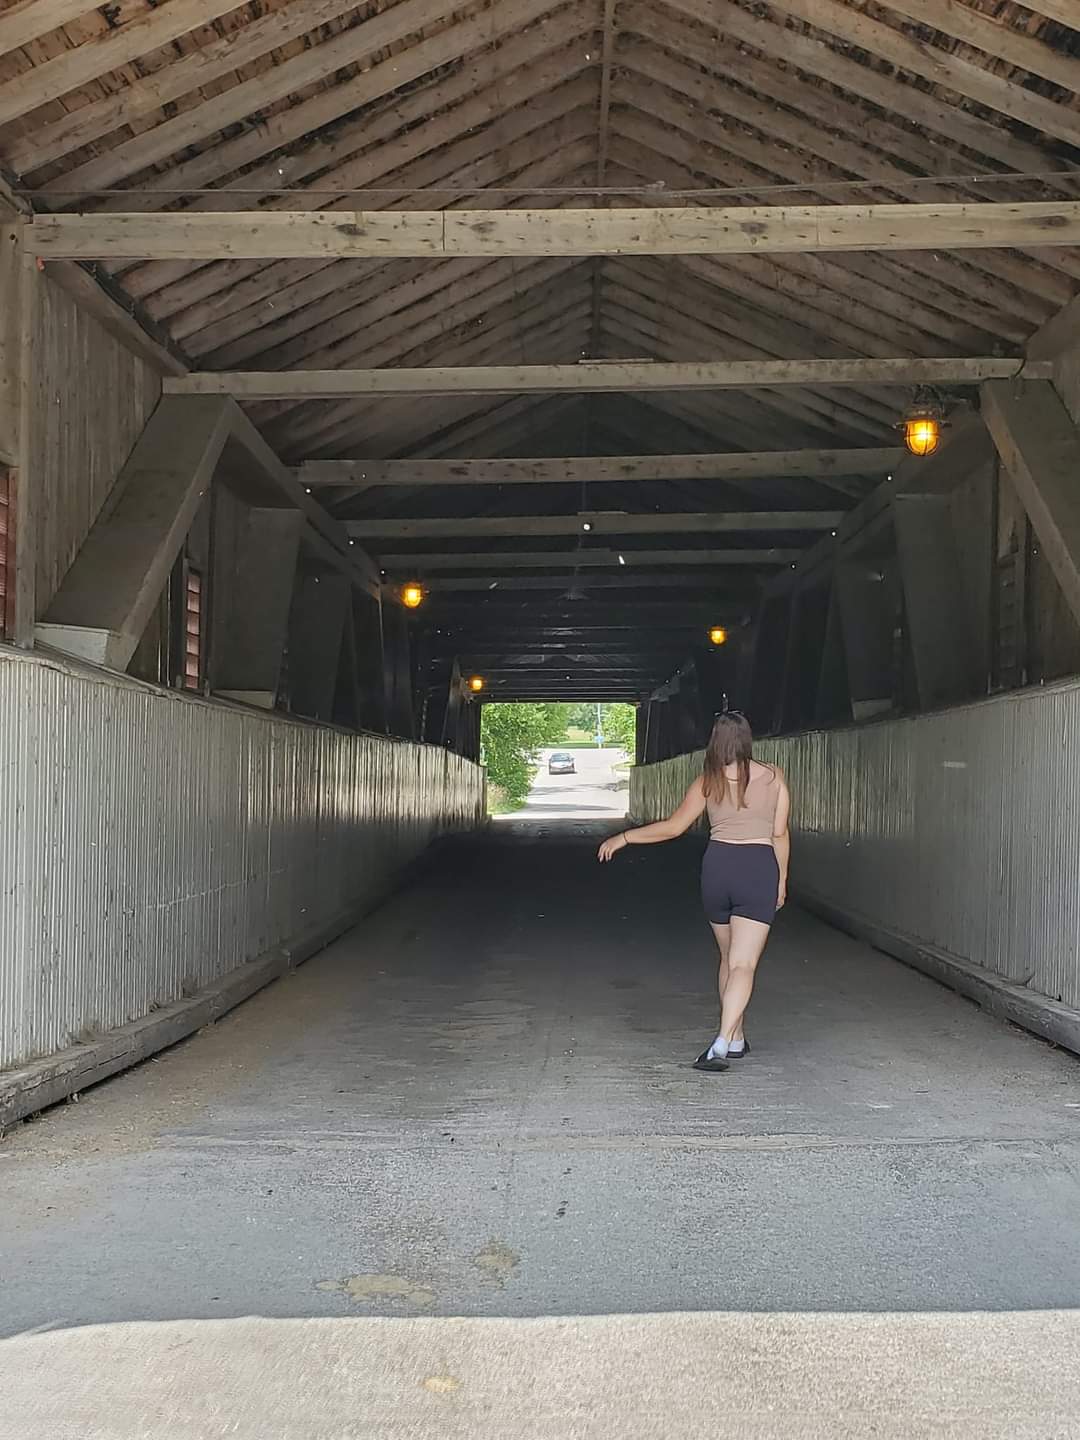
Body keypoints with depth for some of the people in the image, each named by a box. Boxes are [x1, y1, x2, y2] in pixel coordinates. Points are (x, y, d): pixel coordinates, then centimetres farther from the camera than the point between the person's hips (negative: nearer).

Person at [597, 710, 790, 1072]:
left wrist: (622, 838, 14)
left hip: (717, 866, 2)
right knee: (743, 964, -8)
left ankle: (735, 1038, 27)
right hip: (759, 869, -2)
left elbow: (673, 827, 3)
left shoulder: (707, 782, 2)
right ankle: (723, 1043, -24)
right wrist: (781, 881, 15)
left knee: (729, 958, 20)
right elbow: (780, 834, 3)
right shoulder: (773, 777, 1)